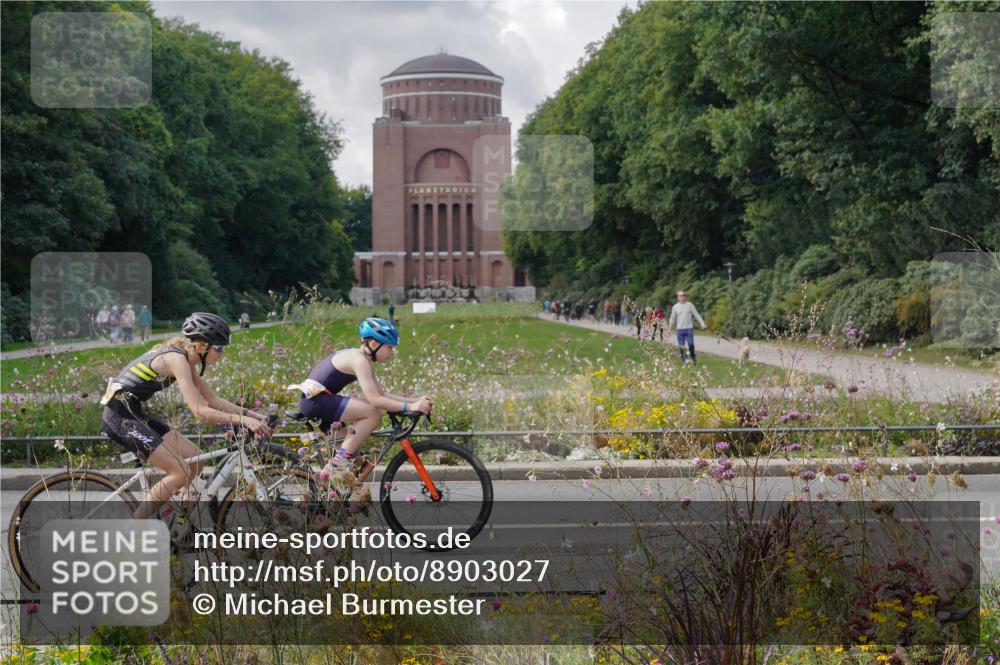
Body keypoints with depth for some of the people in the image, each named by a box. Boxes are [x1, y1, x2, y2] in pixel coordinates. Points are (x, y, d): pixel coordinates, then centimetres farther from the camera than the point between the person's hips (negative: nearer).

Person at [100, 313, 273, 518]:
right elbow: (200, 411, -27)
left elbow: (212, 401, 15)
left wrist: (251, 414, 5)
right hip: (120, 416, -10)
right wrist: (243, 421, -27)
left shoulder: (185, 360, 9)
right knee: (181, 472, -14)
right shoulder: (176, 359, -20)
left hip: (133, 414, 10)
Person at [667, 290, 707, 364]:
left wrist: (702, 324, -4)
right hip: (680, 329, 1)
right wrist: (669, 328, 9)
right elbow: (672, 319, 14)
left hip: (689, 328, -1)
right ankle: (683, 359, 12)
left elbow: (697, 315, 4)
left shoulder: (690, 305, 3)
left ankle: (693, 358, 8)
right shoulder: (675, 307, 7)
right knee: (681, 346, 1)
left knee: (691, 344, -9)